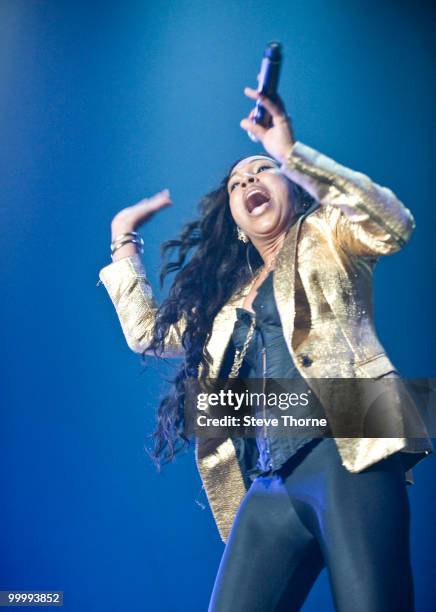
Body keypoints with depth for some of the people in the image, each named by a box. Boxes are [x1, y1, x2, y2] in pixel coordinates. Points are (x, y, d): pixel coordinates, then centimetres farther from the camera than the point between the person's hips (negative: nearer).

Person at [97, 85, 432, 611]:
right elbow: (148, 333, 33)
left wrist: (294, 154, -12)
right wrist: (124, 240, 35)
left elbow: (393, 225, -7)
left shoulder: (326, 236, 14)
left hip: (346, 453, -5)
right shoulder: (227, 293, 28)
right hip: (270, 486, 5)